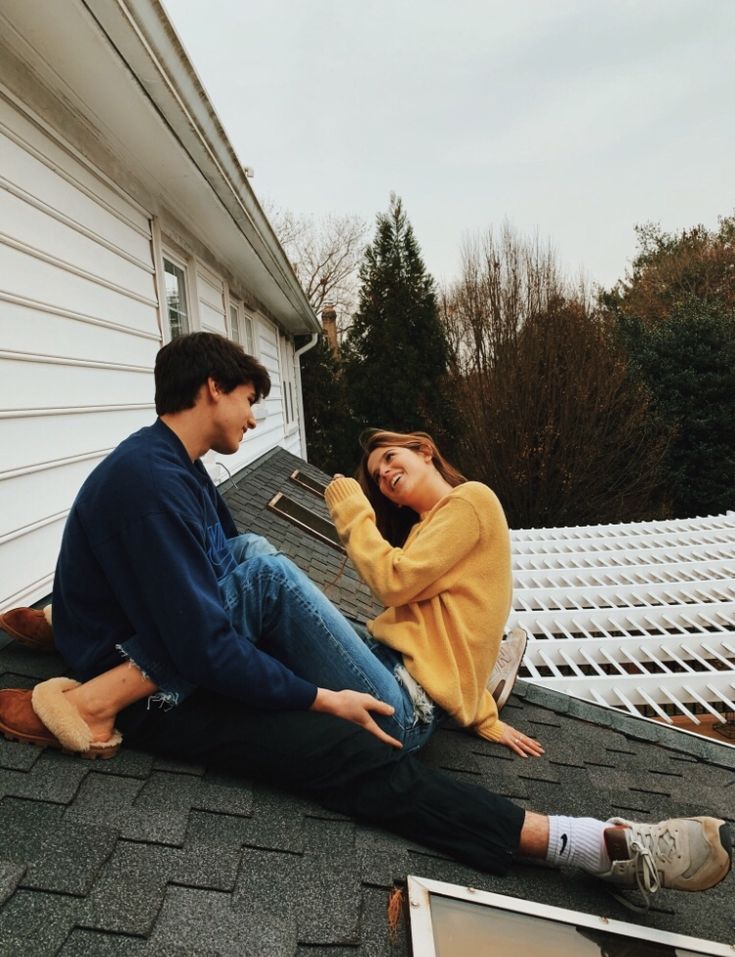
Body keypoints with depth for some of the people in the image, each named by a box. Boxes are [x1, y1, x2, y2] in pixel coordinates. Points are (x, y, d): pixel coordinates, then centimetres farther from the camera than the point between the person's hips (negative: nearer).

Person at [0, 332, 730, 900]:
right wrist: (321, 699, -17)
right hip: (163, 693, -10)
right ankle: (607, 847, -20)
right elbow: (205, 649, -28)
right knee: (350, 751, -20)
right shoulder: (149, 480, -26)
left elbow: (231, 573, 14)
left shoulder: (179, 468, 7)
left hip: (202, 653, 10)